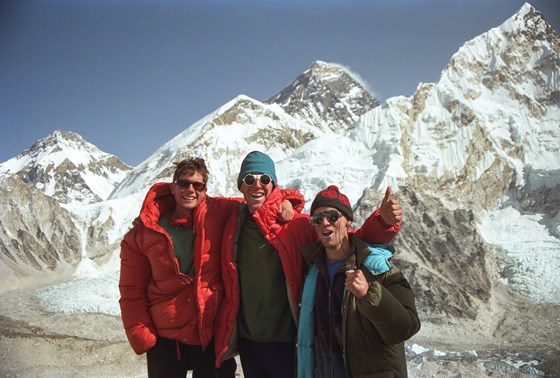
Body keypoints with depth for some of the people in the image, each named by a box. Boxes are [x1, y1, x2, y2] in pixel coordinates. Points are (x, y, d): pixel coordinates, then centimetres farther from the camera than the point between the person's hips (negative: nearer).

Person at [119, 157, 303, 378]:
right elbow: (132, 291, 0)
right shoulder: (143, 233, -4)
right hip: (165, 338, 0)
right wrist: (142, 337, -5)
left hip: (214, 334, 1)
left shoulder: (216, 212, -5)